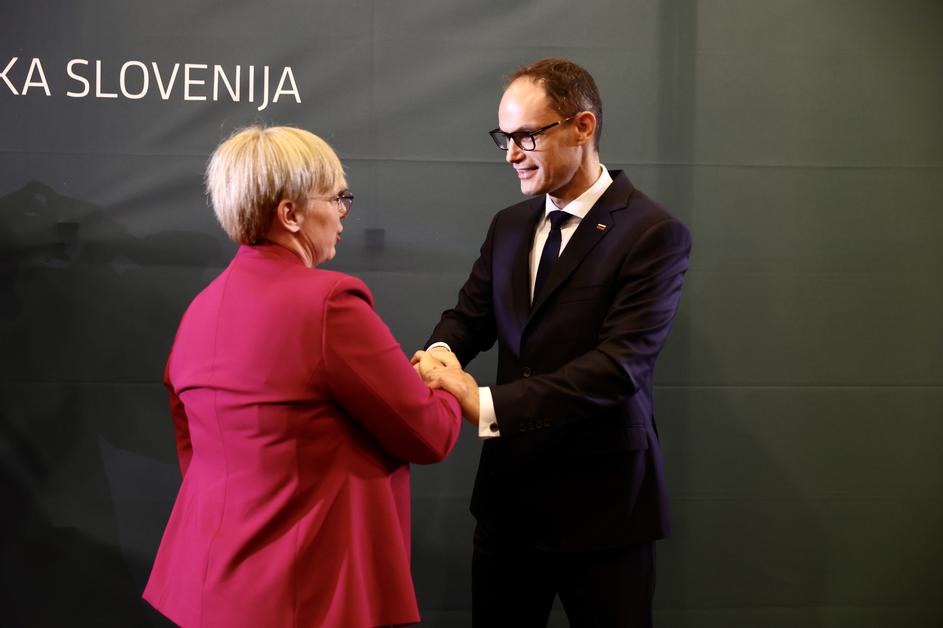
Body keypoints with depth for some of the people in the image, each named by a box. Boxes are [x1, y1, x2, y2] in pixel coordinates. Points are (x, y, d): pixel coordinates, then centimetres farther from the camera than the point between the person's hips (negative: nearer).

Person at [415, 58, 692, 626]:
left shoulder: (655, 233, -13)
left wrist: (487, 404, -26)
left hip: (601, 501, -5)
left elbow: (619, 364, -21)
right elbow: (470, 315, 10)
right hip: (508, 493, 6)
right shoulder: (509, 225, 10)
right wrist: (441, 352, -16)